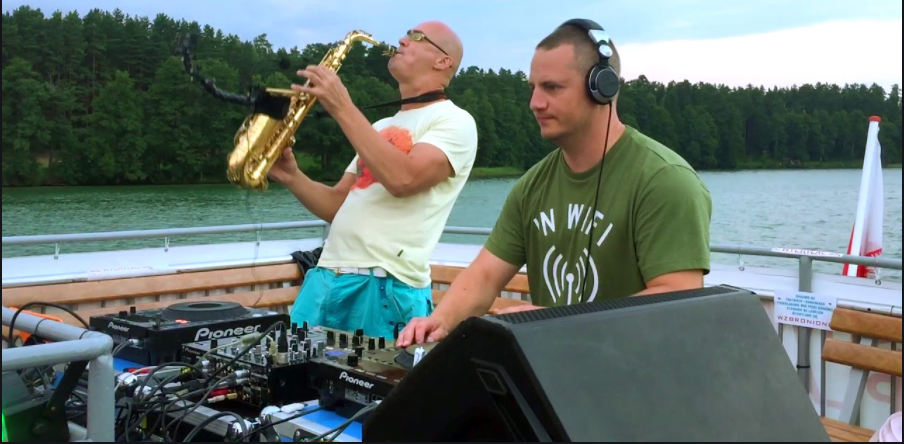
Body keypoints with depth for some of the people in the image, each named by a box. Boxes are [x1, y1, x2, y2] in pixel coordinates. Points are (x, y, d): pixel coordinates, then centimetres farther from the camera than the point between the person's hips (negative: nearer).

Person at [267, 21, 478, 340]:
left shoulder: (454, 121, -2)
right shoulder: (381, 127, 23)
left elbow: (403, 179, -20)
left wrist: (343, 109, -14)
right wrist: (291, 177, 3)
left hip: (387, 287, -7)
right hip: (326, 279, 8)